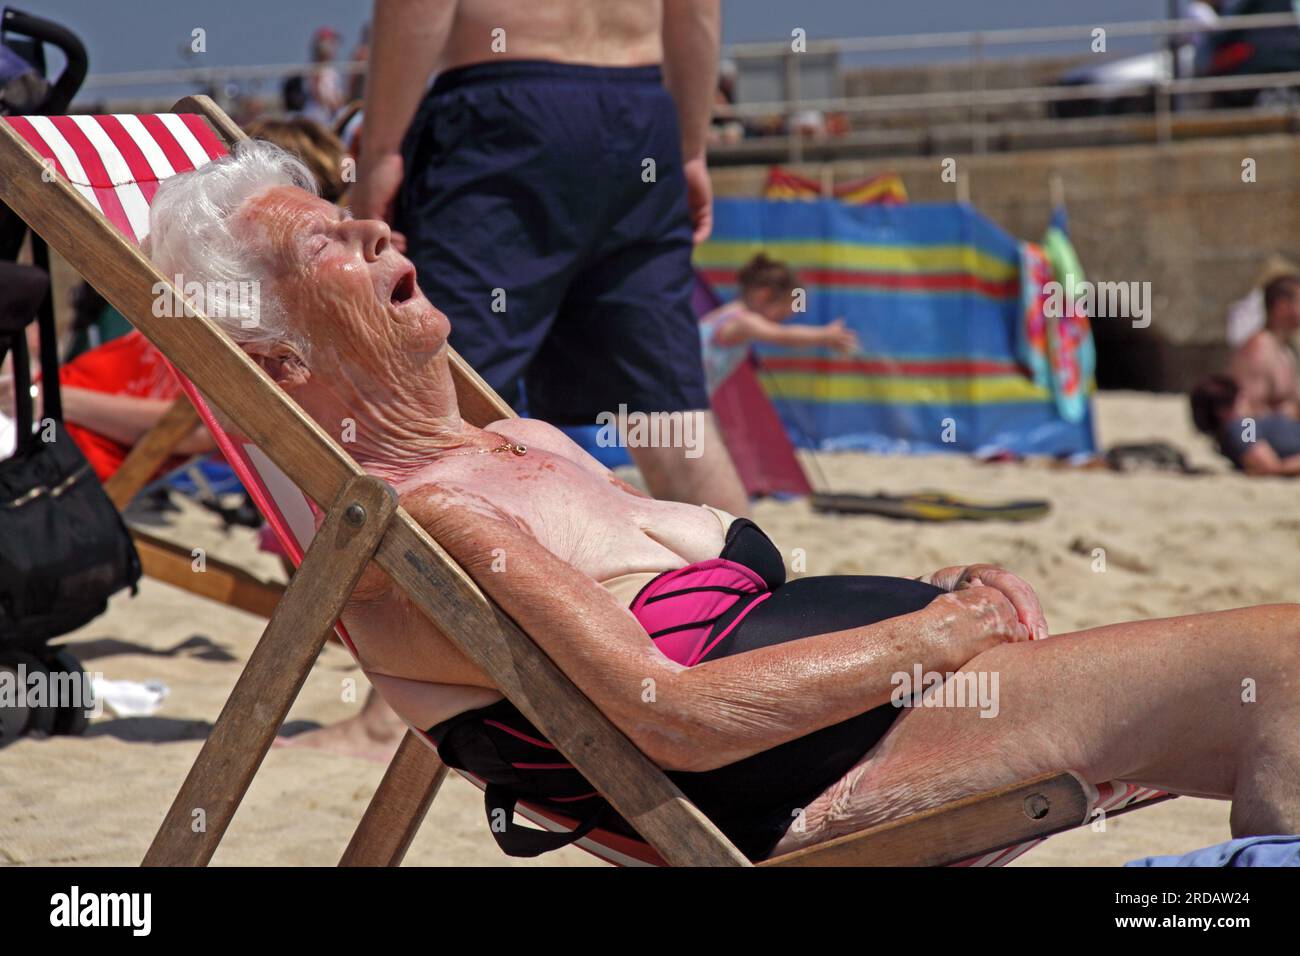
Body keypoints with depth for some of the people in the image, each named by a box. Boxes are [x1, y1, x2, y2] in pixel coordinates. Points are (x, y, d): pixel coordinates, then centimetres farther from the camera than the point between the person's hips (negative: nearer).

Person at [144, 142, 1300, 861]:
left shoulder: (526, 443, 18)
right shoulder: (397, 528, -12)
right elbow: (680, 715, -20)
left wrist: (943, 587, 6)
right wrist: (932, 636, -12)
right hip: (807, 785, -10)